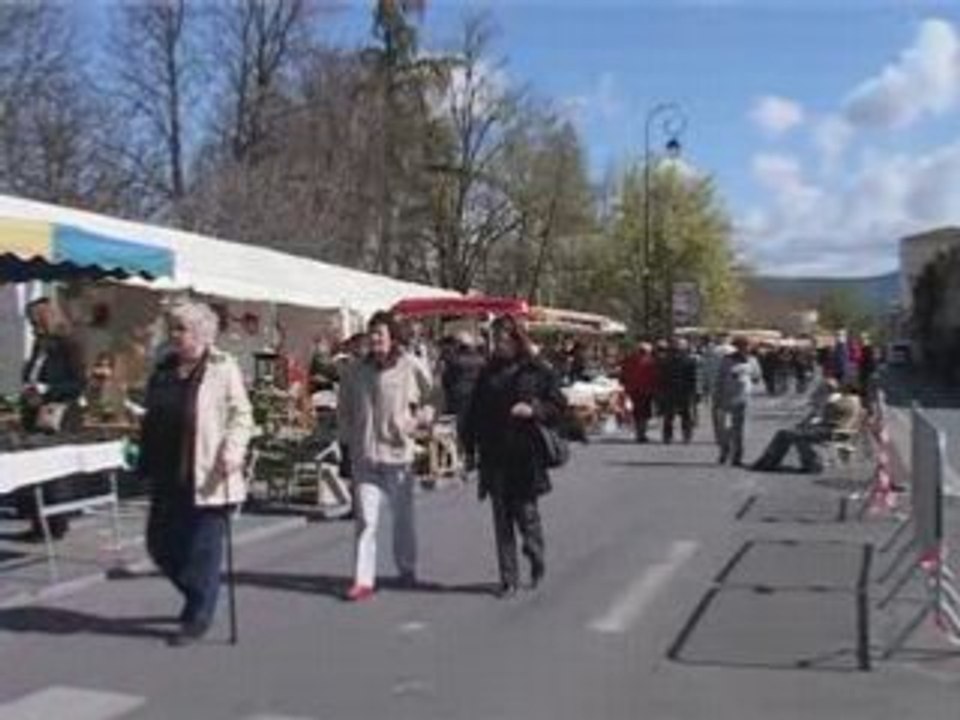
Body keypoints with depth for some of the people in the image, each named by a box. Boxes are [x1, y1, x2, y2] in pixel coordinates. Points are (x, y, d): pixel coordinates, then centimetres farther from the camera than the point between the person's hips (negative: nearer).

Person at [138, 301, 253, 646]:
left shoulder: (223, 368, -3)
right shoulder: (163, 371, 15)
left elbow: (241, 414, -6)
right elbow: (152, 420, 22)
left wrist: (233, 449, -21)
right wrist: (146, 466, 20)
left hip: (206, 477, -7)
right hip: (167, 476, 7)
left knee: (202, 549, 0)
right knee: (160, 544, 12)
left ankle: (197, 619, 15)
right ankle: (199, 599, 33)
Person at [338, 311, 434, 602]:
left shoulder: (411, 367, -7)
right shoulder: (358, 371, 2)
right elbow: (343, 408, 16)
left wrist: (418, 422, -4)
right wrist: (351, 436, 7)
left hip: (398, 452, -2)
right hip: (364, 456, 2)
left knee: (403, 515, 13)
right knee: (366, 518, -2)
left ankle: (407, 570, 31)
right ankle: (363, 580, 0)